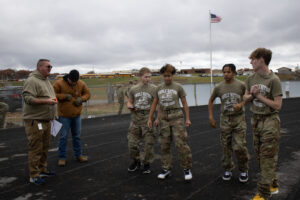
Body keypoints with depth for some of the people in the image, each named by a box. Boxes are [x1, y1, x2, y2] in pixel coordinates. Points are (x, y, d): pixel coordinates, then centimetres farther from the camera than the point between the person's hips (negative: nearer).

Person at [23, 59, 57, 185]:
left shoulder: (46, 80, 18)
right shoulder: (32, 81, -13)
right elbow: (28, 98, -22)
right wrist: (46, 101, -23)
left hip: (46, 120, 9)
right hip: (35, 121, -9)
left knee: (45, 147, 16)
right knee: (36, 148, -4)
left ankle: (42, 169, 30)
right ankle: (34, 175, 6)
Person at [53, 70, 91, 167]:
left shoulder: (81, 84, -1)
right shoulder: (59, 83, -9)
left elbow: (87, 94, 9)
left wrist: (81, 99, -11)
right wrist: (64, 96, -18)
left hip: (76, 115, 3)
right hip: (64, 115, -3)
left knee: (77, 136, 13)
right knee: (63, 137, 2)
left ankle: (78, 155, 26)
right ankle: (62, 157, 14)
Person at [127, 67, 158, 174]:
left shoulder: (153, 89, -4)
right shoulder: (133, 89, 5)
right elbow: (129, 102, 16)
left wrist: (158, 118, -11)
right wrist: (131, 107, -7)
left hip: (148, 119, -3)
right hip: (135, 119, 3)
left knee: (149, 143, 2)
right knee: (132, 143, 7)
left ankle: (147, 164, 22)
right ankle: (136, 161, 30)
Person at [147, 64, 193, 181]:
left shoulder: (178, 87, -1)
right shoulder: (159, 88, 8)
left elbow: (184, 103, 2)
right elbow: (154, 104, 13)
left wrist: (187, 119, -3)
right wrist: (149, 118, 9)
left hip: (176, 116, -4)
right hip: (164, 117, 4)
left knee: (180, 143, -7)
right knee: (164, 144, 7)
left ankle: (187, 169, 8)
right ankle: (166, 169, 18)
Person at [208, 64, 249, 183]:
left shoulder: (241, 85, -7)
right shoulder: (219, 87, -1)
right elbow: (211, 100, 12)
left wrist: (241, 104, -14)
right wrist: (211, 117, 6)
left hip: (239, 119, -2)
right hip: (225, 119, 2)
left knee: (239, 147, -5)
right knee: (226, 147, 7)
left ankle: (243, 170, 17)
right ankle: (228, 170, 24)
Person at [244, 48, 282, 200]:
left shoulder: (273, 80, -14)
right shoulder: (251, 79, 5)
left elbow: (278, 105, -16)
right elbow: (245, 97, 14)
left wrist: (259, 96, -14)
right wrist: (252, 95, -7)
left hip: (270, 121, -7)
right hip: (256, 119, 7)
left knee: (268, 157, -1)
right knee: (259, 155, 14)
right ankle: (273, 185, 31)